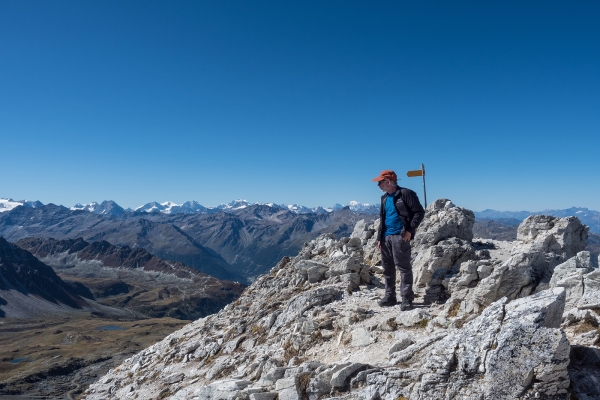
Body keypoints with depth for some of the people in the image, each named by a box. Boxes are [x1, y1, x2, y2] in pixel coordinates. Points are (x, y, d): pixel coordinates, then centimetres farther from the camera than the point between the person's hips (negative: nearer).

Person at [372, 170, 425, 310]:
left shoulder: (405, 194, -7)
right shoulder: (384, 198, 17)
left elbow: (419, 212, -8)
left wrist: (410, 230, -13)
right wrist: (379, 238, 16)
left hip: (400, 236, -8)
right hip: (386, 237, 8)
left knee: (403, 267, -5)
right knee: (387, 267, 11)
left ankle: (407, 298, 2)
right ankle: (390, 296, 21)